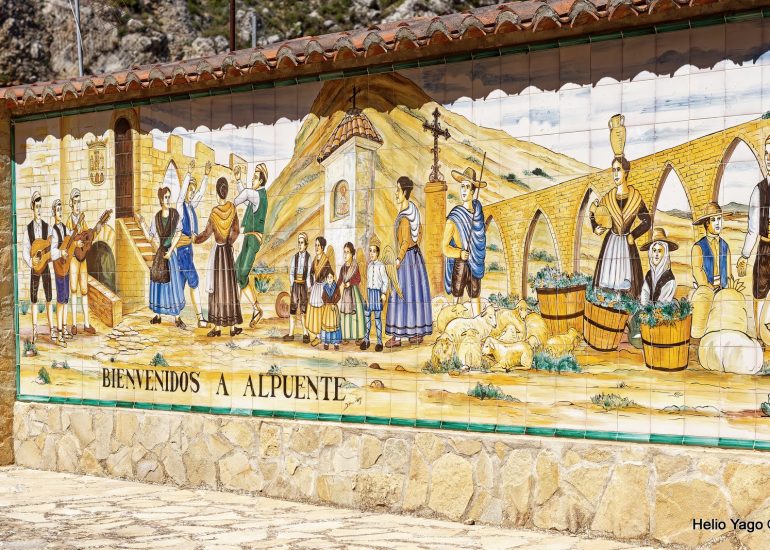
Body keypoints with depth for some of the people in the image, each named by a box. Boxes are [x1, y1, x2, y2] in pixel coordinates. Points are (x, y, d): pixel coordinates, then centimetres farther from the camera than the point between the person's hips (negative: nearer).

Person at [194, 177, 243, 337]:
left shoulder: (215, 212, -16)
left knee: (218, 288, 1)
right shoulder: (232, 208, -5)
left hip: (217, 251, -4)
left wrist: (194, 240, 5)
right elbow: (236, 231, 0)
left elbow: (207, 233, -10)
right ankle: (234, 325, 8)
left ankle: (218, 326, 3)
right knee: (230, 287, 7)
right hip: (228, 251, 4)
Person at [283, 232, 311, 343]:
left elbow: (309, 274, -5)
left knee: (303, 309, -3)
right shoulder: (294, 257, 9)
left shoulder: (309, 257, -2)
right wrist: (292, 285, -1)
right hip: (295, 284, 3)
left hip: (304, 285, -3)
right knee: (292, 308, 0)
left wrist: (308, 288, -10)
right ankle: (290, 334, 2)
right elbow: (291, 273, 10)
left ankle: (306, 334, 2)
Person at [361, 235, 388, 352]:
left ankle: (379, 342, 2)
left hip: (377, 292, -4)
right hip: (368, 292, 4)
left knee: (378, 317, -1)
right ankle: (366, 340, 12)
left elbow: (385, 281, -3)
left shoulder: (380, 265, -4)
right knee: (367, 316, 5)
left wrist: (384, 293, -8)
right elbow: (366, 280, 12)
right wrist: (365, 294, 9)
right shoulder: (368, 265, 10)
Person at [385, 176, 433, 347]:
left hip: (406, 258, -9)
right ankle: (418, 333, 17)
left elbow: (406, 242, -22)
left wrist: (398, 260, -19)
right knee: (416, 293, 11)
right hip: (416, 256, 9)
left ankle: (397, 336, -3)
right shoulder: (413, 210, 7)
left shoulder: (404, 217, -20)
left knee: (402, 293, -5)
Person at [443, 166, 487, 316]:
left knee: (475, 297, 8)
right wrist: (459, 253, -21)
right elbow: (445, 246, -7)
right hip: (460, 263, -5)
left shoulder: (478, 209, 7)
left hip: (475, 263, 5)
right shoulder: (454, 217, -8)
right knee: (457, 297, -3)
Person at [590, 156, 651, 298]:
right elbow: (593, 214, 15)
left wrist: (633, 235, -3)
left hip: (627, 244, -1)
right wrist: (596, 228, -3)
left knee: (626, 285, -4)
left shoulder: (636, 197, -2)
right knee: (607, 282, -2)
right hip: (610, 243, 1)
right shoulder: (608, 198, 2)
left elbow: (647, 221, 5)